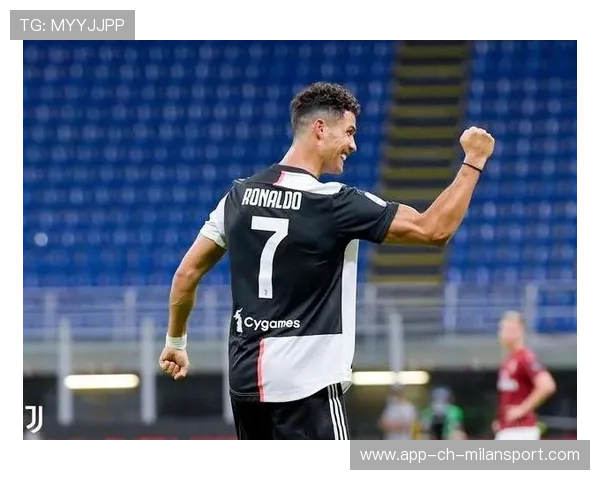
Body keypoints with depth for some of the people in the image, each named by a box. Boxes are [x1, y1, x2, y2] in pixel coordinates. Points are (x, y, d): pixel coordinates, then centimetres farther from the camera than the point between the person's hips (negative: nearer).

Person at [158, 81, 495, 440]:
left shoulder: (240, 195, 5)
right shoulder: (334, 203, -12)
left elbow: (188, 273, 11)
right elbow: (434, 230, -11)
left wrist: (176, 340, 24)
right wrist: (473, 163, -2)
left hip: (247, 379, 7)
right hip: (306, 383, -7)